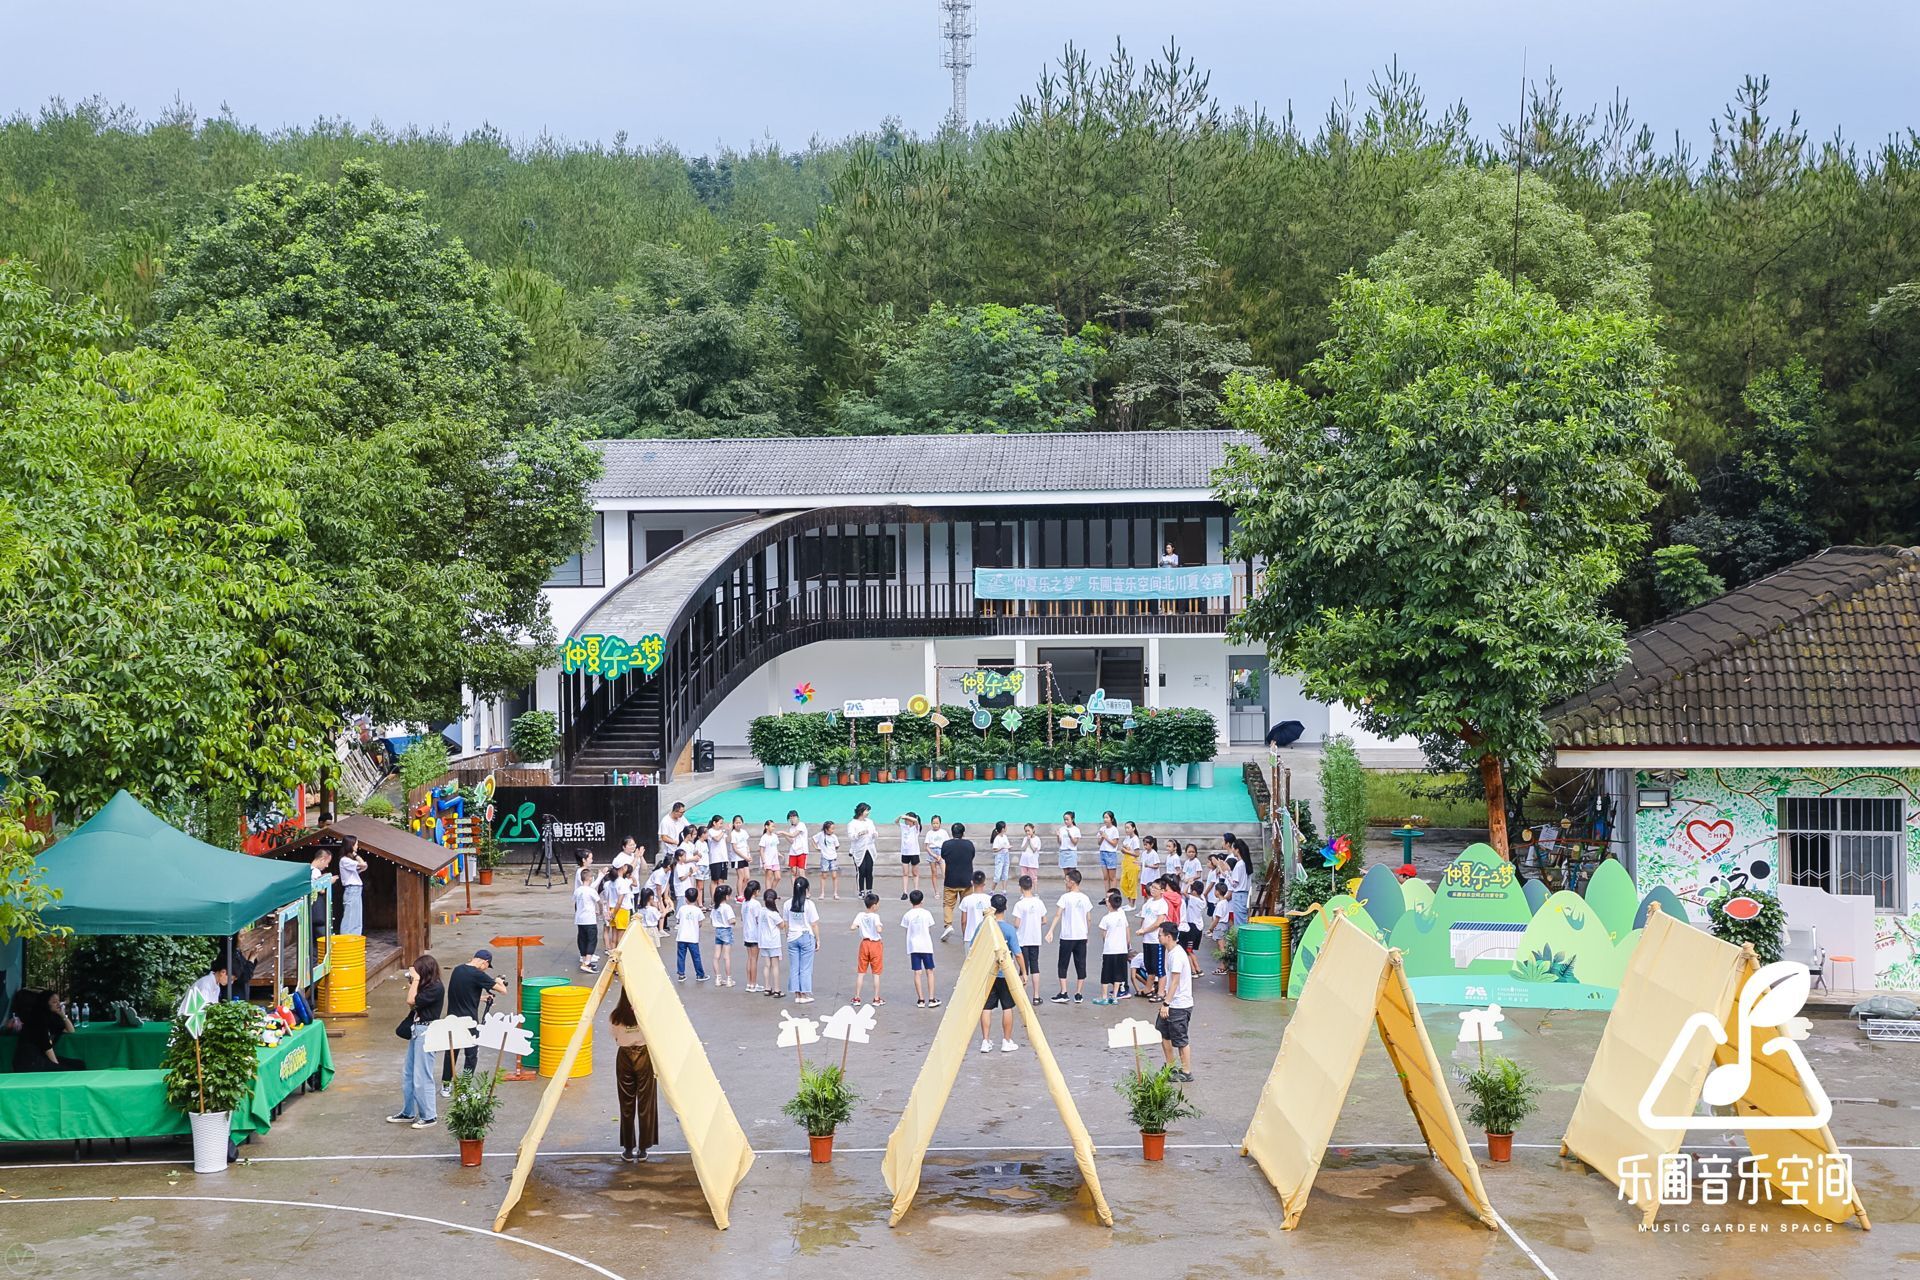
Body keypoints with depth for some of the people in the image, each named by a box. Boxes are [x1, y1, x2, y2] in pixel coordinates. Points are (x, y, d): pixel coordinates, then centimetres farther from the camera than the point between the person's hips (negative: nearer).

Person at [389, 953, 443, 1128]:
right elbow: (412, 1003, 13)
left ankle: (428, 1116, 4)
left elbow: (412, 1001, -18)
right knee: (407, 1074, 15)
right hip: (417, 1031, 10)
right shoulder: (426, 986, 12)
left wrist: (416, 980, -11)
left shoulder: (436, 988, -15)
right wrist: (411, 984, 9)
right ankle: (408, 1112, 25)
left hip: (426, 1033, -10)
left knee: (421, 1076, -5)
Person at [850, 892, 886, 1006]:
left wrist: (860, 926, 7)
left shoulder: (860, 915, -4)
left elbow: (853, 927, -12)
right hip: (875, 944, -4)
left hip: (864, 943, 4)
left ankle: (856, 998, 12)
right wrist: (880, 926, -7)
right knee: (876, 973, 6)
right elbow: (878, 930, -29)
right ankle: (876, 999, 9)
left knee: (860, 973, 10)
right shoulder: (875, 916, -17)